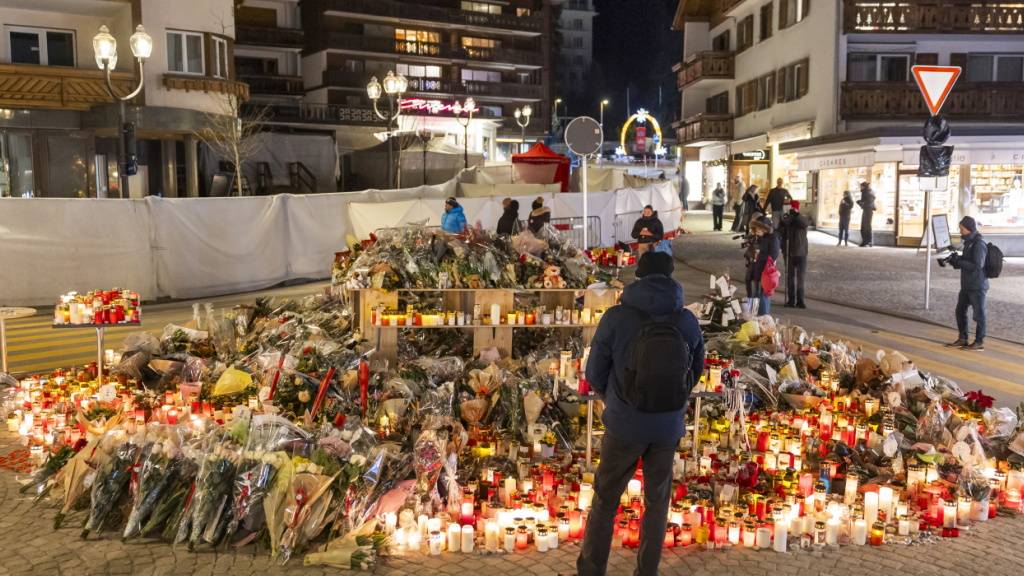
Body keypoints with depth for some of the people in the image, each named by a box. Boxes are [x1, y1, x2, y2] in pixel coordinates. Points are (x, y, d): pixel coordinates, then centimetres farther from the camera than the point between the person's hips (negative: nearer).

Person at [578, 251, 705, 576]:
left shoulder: (616, 317, -16)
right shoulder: (688, 321, -8)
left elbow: (595, 373, -6)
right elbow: (695, 372, 7)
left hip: (624, 425, -2)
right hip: (668, 427, 2)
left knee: (605, 498, 16)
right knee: (657, 501, 19)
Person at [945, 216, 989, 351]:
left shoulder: (979, 244, -17)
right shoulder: (969, 242, 11)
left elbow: (977, 265, -24)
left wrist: (958, 261, -24)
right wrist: (954, 260, 2)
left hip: (977, 286, -9)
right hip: (967, 285, 9)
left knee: (978, 313, 1)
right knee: (960, 311, 13)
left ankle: (979, 342, 10)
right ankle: (962, 339, 23)